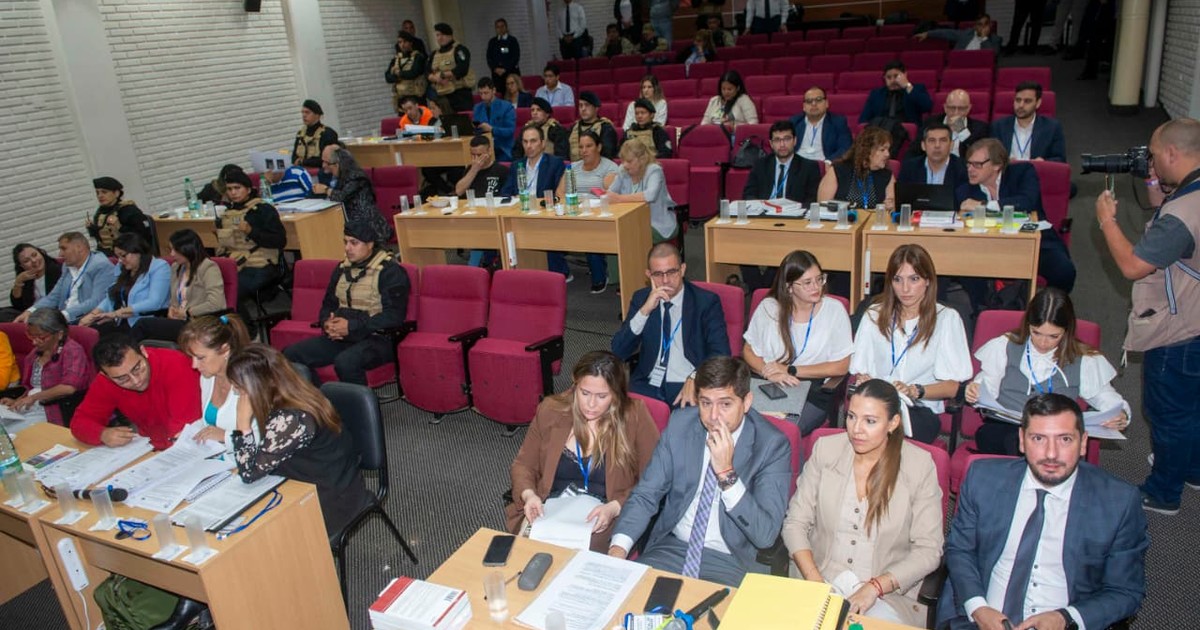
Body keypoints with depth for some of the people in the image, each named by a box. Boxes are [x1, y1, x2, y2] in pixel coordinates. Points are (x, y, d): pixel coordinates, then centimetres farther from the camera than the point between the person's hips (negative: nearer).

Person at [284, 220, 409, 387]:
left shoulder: (389, 270, -7)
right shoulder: (342, 268, 16)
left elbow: (393, 316, -15)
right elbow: (328, 304, 25)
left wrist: (351, 326, -18)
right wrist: (327, 323, 0)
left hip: (377, 338, -7)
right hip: (341, 336, 8)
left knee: (345, 362, -37)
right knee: (290, 355, -10)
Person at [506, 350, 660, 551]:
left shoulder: (634, 416, -4)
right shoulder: (550, 410, 4)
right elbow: (523, 465, 13)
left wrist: (615, 508, -18)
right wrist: (529, 495, -8)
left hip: (603, 521, -2)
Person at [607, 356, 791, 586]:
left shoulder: (772, 445, -14)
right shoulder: (680, 423, -4)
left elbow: (765, 535, -17)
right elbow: (646, 493, 0)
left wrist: (727, 473, -27)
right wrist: (618, 547, -17)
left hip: (730, 562, -2)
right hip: (671, 547, 3)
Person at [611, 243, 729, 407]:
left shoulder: (706, 301, 0)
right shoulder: (641, 298, 9)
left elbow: (720, 352, -7)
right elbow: (618, 352, 0)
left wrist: (694, 379, -25)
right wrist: (645, 310, -12)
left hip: (689, 387, -2)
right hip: (647, 385, 2)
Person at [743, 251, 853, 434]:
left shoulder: (834, 309, 0)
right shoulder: (768, 307, 4)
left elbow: (841, 366, -1)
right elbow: (749, 351, 9)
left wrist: (790, 370, -7)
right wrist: (769, 373, -12)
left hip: (814, 392, -1)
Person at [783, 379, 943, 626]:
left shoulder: (920, 465, -4)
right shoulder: (826, 449, 0)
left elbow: (928, 550, -3)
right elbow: (795, 522, 1)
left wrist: (874, 587, -15)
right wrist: (815, 582, -12)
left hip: (887, 593, 0)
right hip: (820, 580, 1)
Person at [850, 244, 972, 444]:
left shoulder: (946, 319, 6)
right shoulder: (875, 315, 16)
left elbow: (952, 386, 1)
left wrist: (914, 390, -17)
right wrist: (864, 381, -12)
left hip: (921, 408, -2)